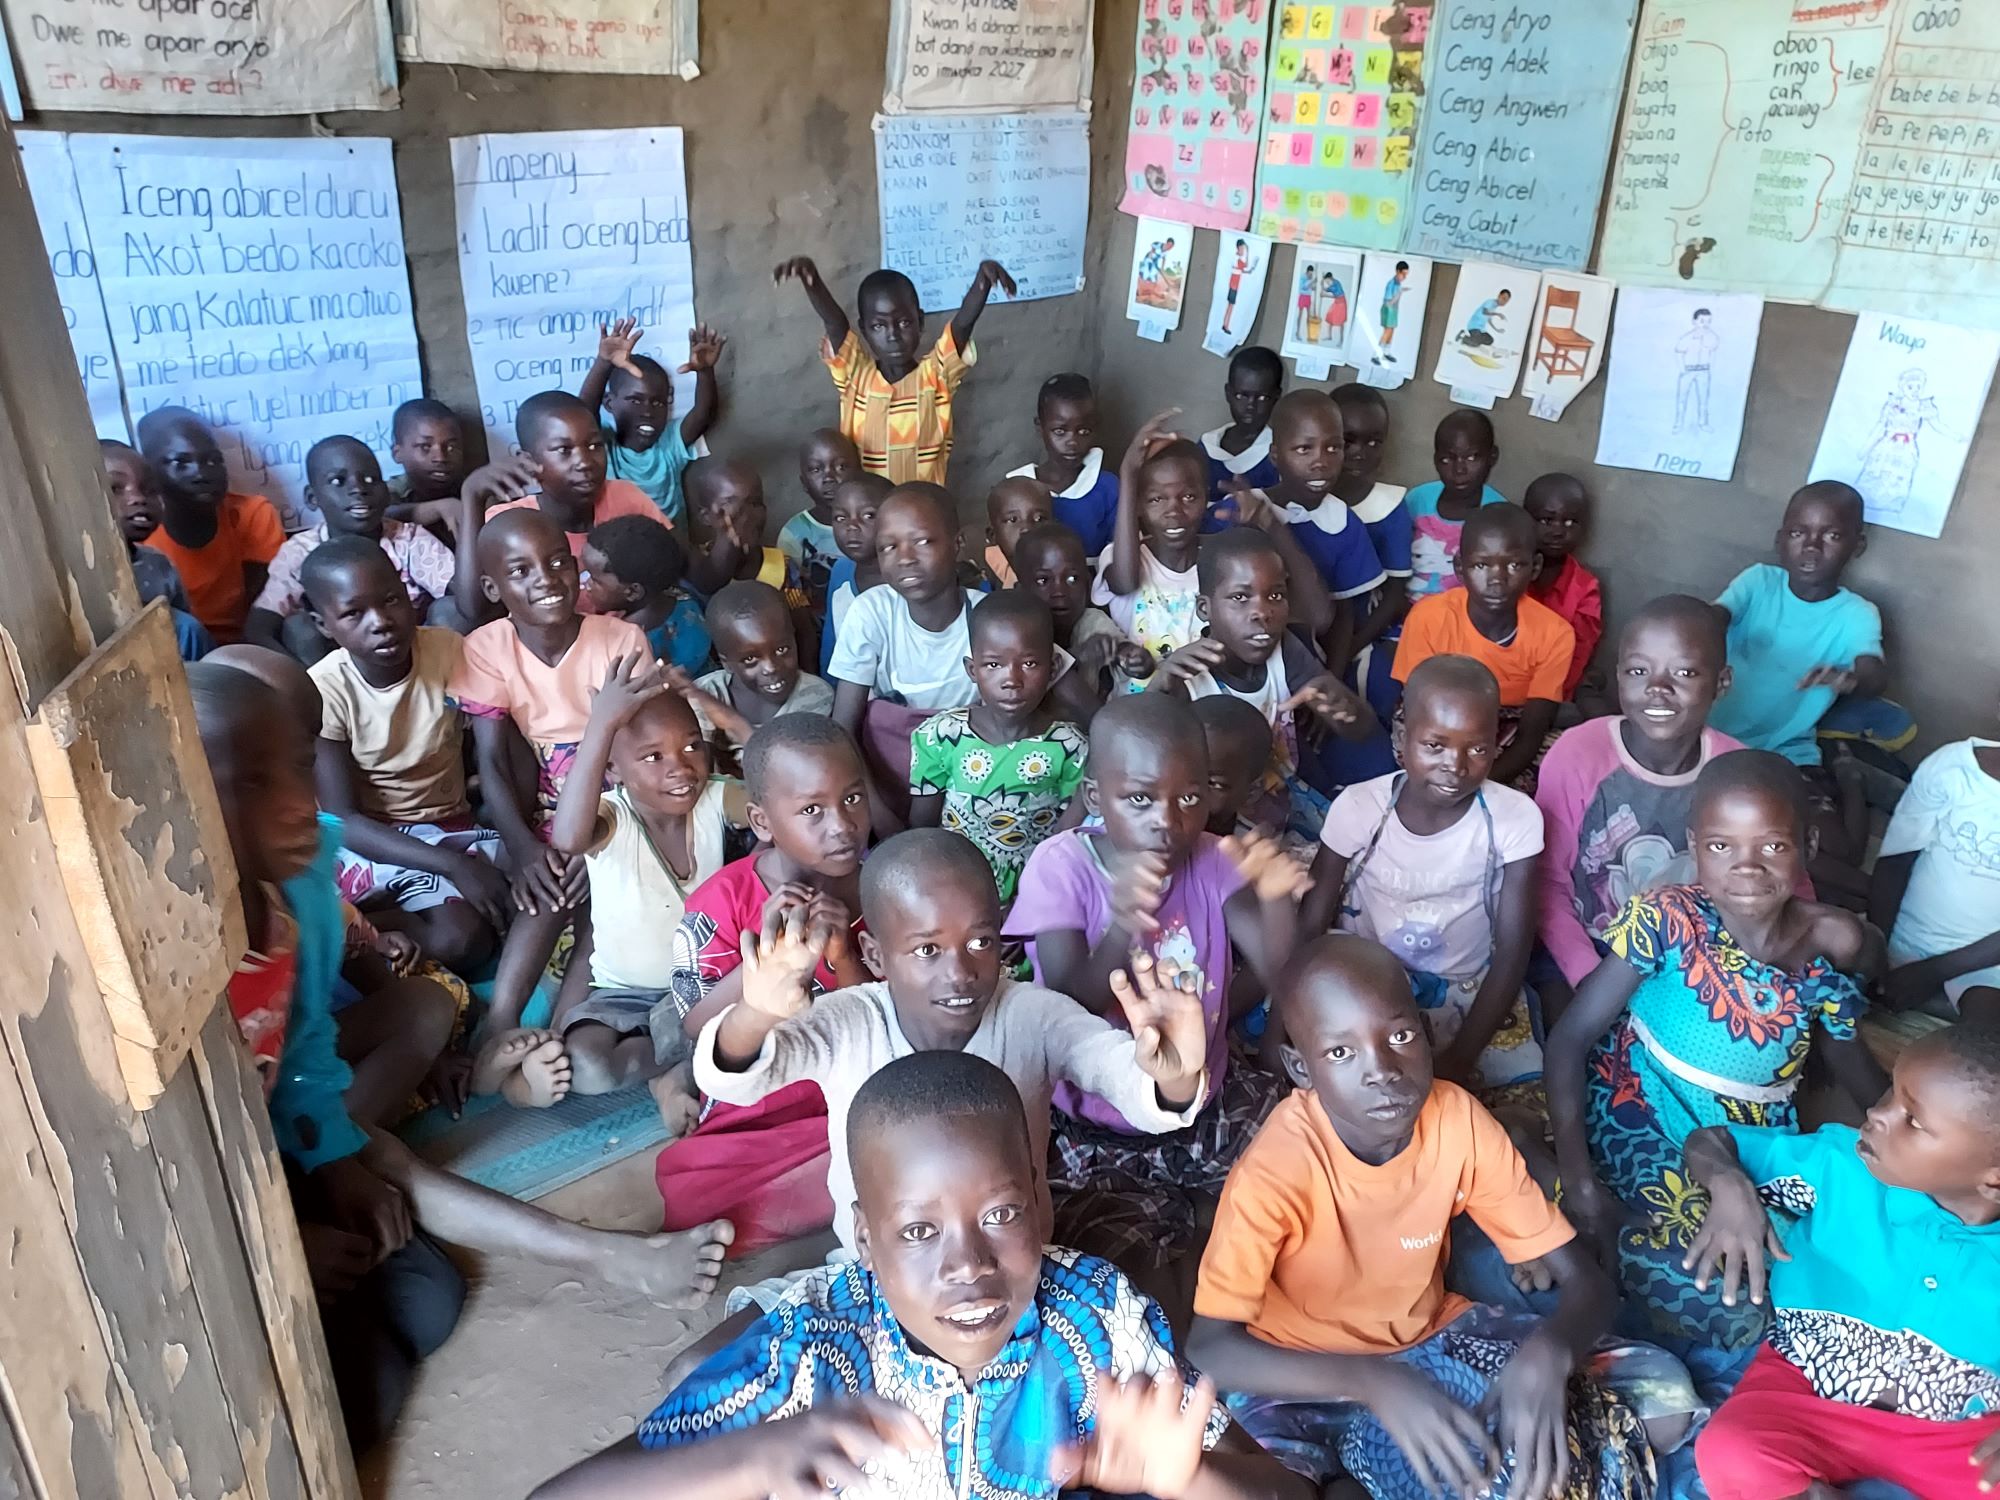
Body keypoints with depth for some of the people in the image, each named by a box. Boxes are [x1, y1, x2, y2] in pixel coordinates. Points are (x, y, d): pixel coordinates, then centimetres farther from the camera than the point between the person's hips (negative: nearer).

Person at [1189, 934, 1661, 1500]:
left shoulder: (1458, 1121, -19)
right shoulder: (1275, 1170, -29)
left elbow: (1586, 1280, -14)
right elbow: (1209, 1348, -30)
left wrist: (1548, 1352, -37)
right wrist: (1376, 1383, -43)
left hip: (1426, 1337, 4)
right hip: (1302, 1376, -3)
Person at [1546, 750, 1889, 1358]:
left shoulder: (1826, 953, -7)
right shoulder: (1667, 919, -18)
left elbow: (1850, 1063, 11)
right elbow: (1571, 1036, -16)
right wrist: (1576, 1176, -21)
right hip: (1642, 1124, -4)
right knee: (1707, 1297, -26)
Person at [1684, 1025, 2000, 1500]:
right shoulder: (1840, 1164, -12)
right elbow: (1709, 1139, -2)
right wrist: (1730, 1186, -24)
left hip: (1958, 1432, 1)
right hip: (1810, 1390, -1)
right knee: (1729, 1456, -31)